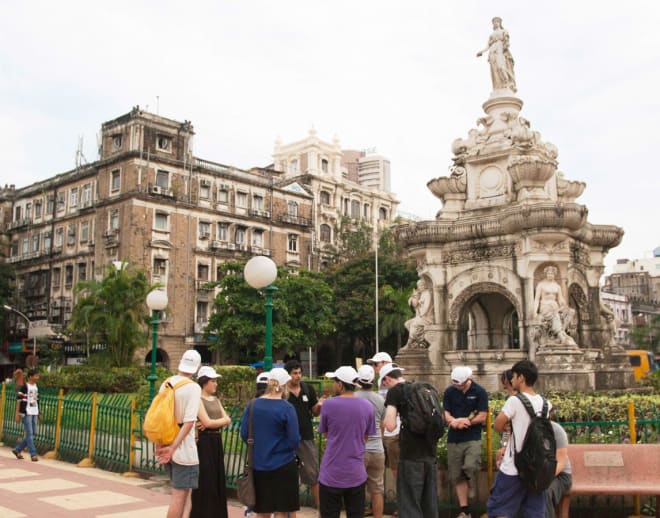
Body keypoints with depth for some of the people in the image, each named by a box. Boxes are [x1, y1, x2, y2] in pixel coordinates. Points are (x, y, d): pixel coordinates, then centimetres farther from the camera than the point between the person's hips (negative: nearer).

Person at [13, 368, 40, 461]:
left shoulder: (36, 387, 13)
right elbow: (19, 401, -10)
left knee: (33, 433, 9)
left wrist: (38, 413, 19)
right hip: (26, 413, -8)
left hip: (34, 413, 8)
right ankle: (33, 454, -2)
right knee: (29, 434, -5)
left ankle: (17, 450, 22)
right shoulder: (24, 387, -9)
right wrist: (18, 414, -12)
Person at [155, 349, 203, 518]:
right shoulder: (193, 387, -13)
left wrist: (161, 445, 14)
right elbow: (189, 422, -21)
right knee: (179, 495, 0)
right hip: (184, 449, -7)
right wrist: (173, 447, -18)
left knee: (185, 491, 19)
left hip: (166, 446, 7)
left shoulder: (166, 383, 5)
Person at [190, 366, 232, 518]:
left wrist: (212, 423, -11)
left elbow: (228, 420, 6)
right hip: (203, 442, -7)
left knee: (217, 480, 10)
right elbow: (207, 422, -18)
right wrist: (222, 420, -2)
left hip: (216, 442, 7)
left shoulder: (216, 400, 15)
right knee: (204, 482, -4)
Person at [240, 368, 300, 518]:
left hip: (258, 465, 4)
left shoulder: (252, 405, -1)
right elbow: (294, 441, -14)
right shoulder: (287, 408, -13)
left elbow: (244, 434, 2)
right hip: (283, 465, -4)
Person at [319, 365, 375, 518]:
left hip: (331, 474, -2)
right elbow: (365, 437, 6)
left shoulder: (329, 404, -12)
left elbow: (325, 434, 3)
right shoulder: (367, 407, -4)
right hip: (356, 474, 3)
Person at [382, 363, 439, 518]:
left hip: (411, 455, -6)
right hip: (430, 453, 7)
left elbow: (390, 426, -12)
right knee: (430, 502, 15)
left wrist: (391, 410, 5)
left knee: (409, 504, 1)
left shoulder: (394, 391, -5)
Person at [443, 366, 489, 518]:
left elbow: (482, 416, -7)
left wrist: (462, 421, -11)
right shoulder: (449, 391, 2)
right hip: (454, 439, 3)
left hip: (473, 438, -3)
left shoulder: (480, 392, -6)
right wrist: (455, 421, -18)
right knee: (456, 475, 4)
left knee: (470, 467, -24)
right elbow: (446, 414, 3)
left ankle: (472, 488, 9)